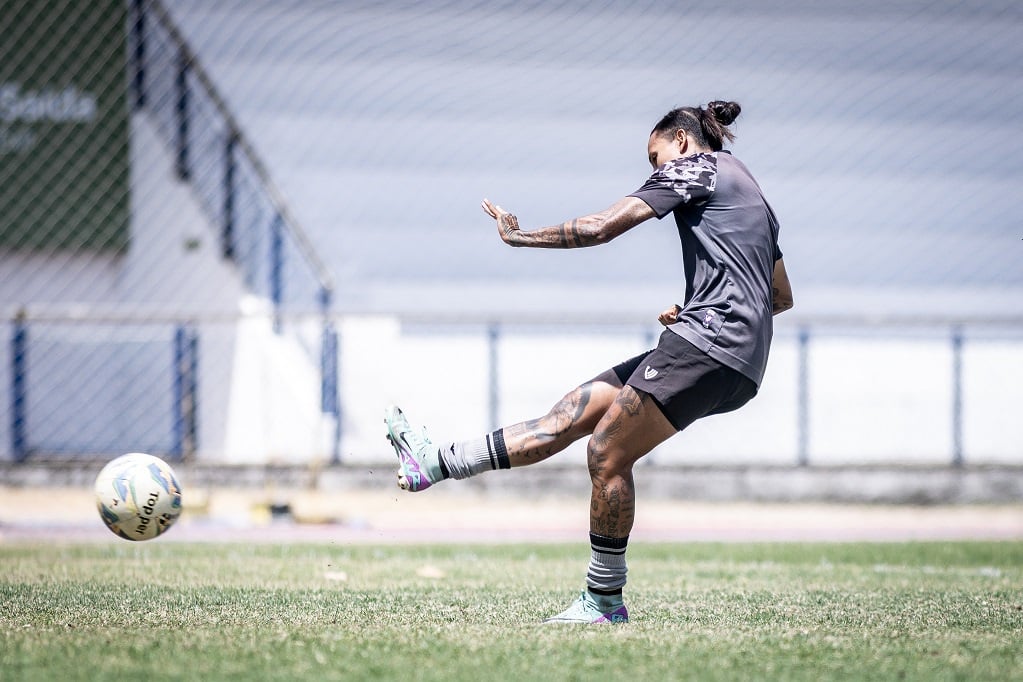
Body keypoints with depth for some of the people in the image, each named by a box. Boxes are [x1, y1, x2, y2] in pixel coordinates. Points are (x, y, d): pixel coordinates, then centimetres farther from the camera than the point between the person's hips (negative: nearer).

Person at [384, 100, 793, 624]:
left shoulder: (695, 165, 2)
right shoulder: (751, 196, 29)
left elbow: (600, 227, -5)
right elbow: (783, 296, 34)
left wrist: (521, 236, 5)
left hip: (710, 344, -9)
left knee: (607, 454, -10)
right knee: (568, 416, 4)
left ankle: (605, 601, -4)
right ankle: (435, 463, 1)